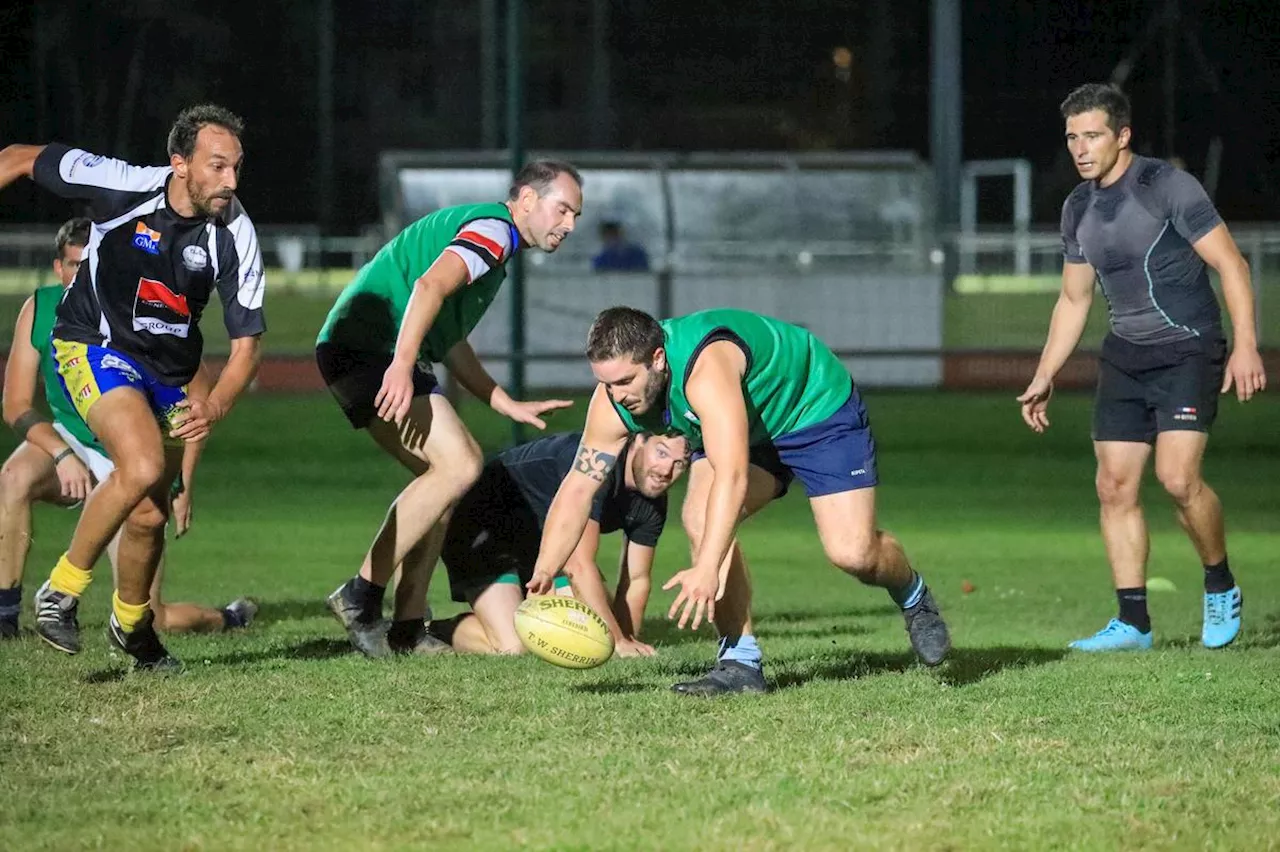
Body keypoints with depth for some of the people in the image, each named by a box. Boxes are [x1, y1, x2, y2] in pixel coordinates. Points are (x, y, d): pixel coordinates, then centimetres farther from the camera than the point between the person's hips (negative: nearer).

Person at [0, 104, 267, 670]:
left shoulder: (235, 234, -17)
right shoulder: (120, 186, -23)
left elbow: (246, 341, -13)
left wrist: (215, 406, -30)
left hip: (169, 373, 4)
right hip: (94, 346, -4)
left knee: (149, 514, 3)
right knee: (143, 468, -28)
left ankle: (132, 625, 33)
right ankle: (61, 592, -11)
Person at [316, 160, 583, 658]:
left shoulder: (482, 231, 26)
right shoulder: (493, 229, -7)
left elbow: (450, 344, 31)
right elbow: (430, 285, -26)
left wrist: (508, 405, 28)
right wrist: (401, 366, -36)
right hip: (371, 349, -11)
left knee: (452, 470, 11)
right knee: (458, 465, -17)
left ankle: (408, 626, 8)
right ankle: (362, 594, -13)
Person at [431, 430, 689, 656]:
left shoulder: (653, 501, -8)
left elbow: (636, 579, 2)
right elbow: (579, 564, -35)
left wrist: (627, 641, -14)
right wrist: (617, 641, -31)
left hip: (541, 542, 9)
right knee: (512, 647, -24)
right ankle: (429, 631, 3)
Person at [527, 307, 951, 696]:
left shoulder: (705, 368, -42)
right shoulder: (613, 400, -18)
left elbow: (732, 476, -50)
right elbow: (577, 488, -11)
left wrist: (706, 571, -56)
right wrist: (542, 575, -22)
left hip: (820, 410, -6)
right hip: (750, 431, 6)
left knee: (852, 552, -18)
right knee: (701, 518, -21)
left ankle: (913, 597, 17)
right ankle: (740, 661, -14)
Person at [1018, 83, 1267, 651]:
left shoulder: (1167, 187, -12)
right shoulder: (1078, 209, 9)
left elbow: (1229, 263, -12)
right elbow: (1074, 298, 20)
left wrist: (1245, 345, -21)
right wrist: (1044, 379, 17)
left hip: (1188, 351, -7)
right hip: (1125, 358, 7)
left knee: (1177, 477, -20)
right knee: (1115, 486, -1)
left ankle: (1221, 586, 3)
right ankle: (1133, 622, 4)